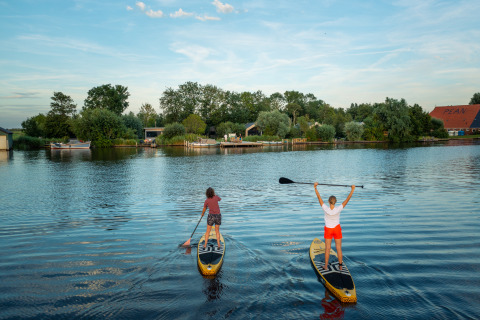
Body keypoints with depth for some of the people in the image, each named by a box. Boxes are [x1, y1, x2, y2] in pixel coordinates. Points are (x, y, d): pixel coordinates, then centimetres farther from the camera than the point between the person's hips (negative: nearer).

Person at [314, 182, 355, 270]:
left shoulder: (325, 209, -24)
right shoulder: (338, 209, -24)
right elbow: (347, 199, -20)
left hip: (328, 230, 0)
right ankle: (340, 265, 23)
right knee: (339, 248, 11)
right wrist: (352, 190, -16)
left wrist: (315, 188, -14)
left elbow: (319, 197, -19)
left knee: (327, 248, 10)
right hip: (337, 229, 0)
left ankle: (326, 266, 18)